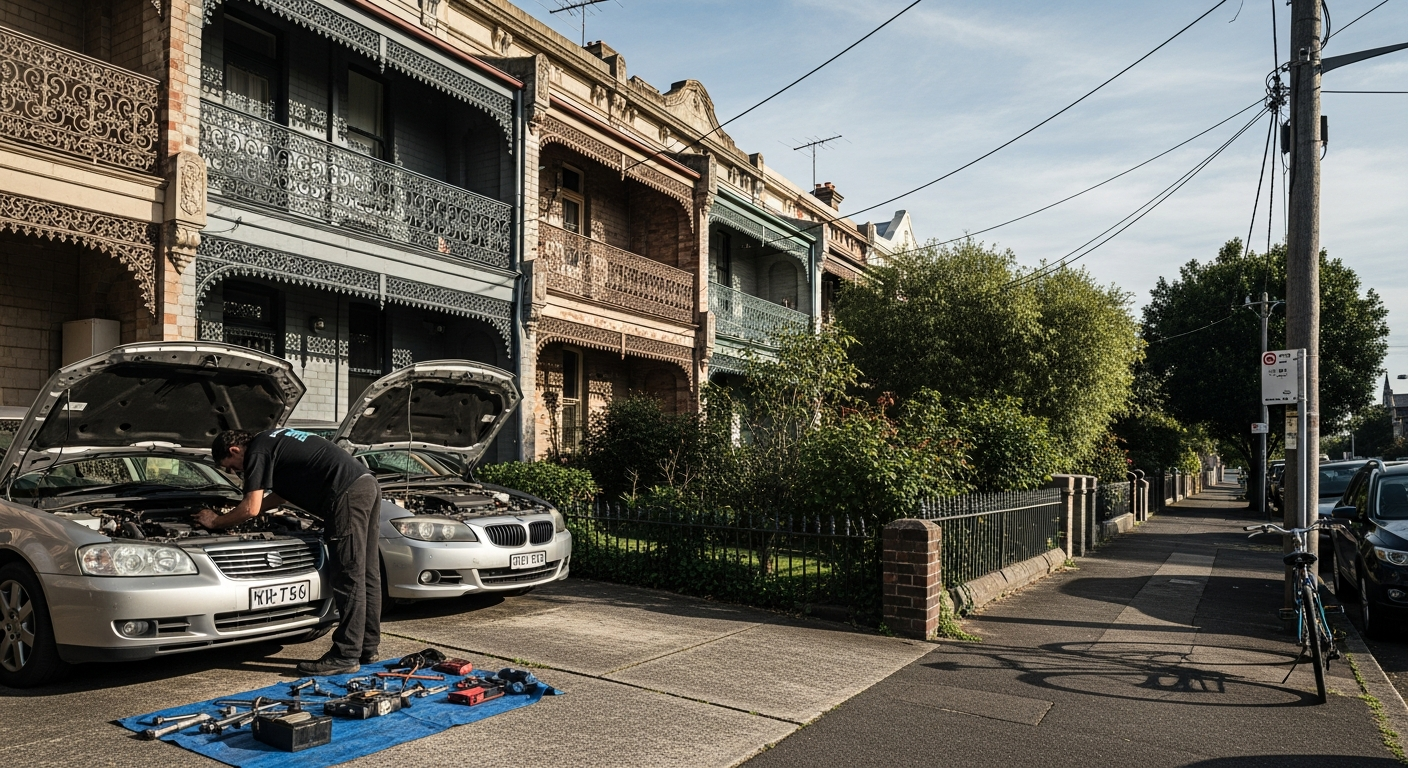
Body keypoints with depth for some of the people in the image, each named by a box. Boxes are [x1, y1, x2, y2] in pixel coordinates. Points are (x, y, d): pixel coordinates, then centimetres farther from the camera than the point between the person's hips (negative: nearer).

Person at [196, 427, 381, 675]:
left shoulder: (257, 452, 0)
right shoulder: (275, 441, 29)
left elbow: (251, 509, -3)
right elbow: (282, 494, 40)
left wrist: (215, 521, 13)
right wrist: (236, 513, 43)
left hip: (348, 494, -10)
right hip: (367, 483, 10)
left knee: (349, 577, -6)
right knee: (366, 574, 13)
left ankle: (345, 656, -1)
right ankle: (367, 647, 22)